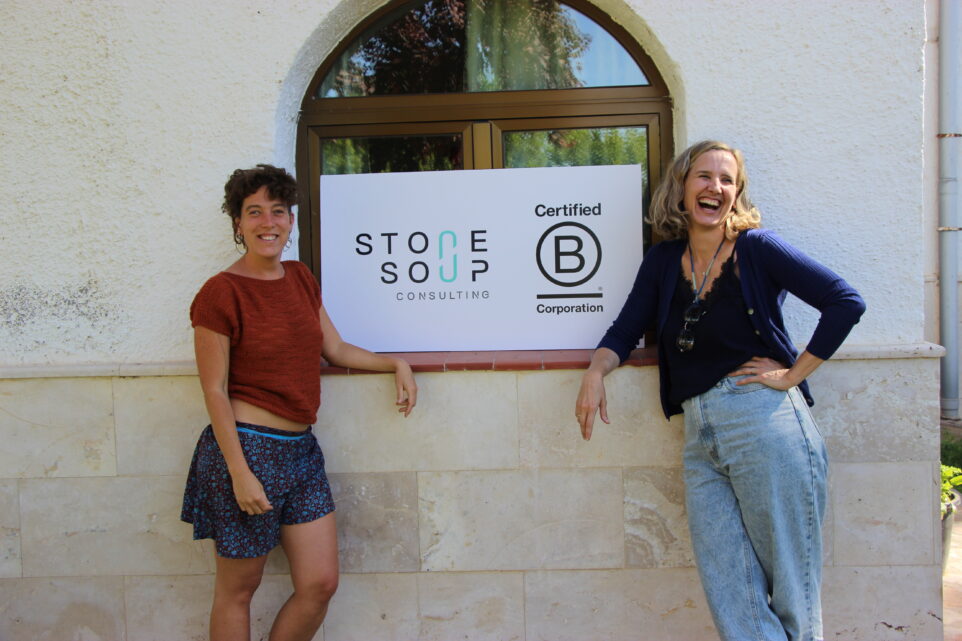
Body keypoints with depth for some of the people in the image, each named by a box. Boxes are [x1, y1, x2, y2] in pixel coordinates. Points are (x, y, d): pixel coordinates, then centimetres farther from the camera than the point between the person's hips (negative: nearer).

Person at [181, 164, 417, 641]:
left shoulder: (301, 279, 10)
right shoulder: (221, 293, -10)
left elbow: (336, 350, 20)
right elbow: (214, 390, -11)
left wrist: (396, 364, 10)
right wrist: (239, 472, -15)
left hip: (300, 449, 7)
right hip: (247, 446, -7)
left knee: (321, 584, 7)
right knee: (238, 589, 8)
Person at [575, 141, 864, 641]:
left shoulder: (756, 248, 0)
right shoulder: (662, 261, 13)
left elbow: (845, 303, -5)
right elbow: (626, 330, 12)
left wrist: (793, 374, -7)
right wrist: (595, 372, -7)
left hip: (765, 422, -4)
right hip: (700, 436, 5)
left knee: (790, 586, 4)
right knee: (730, 593, 4)